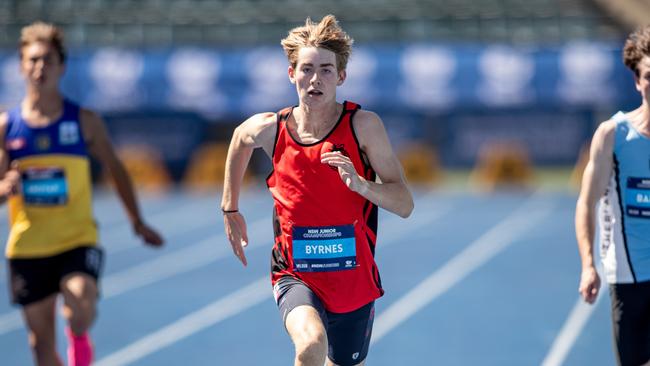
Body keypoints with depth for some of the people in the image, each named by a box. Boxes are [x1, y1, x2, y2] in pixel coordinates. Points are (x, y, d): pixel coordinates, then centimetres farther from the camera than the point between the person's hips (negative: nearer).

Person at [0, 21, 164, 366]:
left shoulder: (84, 121, -2)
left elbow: (115, 168, 10)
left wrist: (137, 221, 12)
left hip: (78, 240, -1)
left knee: (80, 308, -29)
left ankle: (78, 337, 2)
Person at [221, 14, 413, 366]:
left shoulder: (363, 125, -11)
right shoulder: (269, 129, -7)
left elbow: (404, 204, -11)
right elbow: (240, 137, 20)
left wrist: (358, 182, -29)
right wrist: (230, 209, 22)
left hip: (354, 281, 1)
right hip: (296, 277, -1)